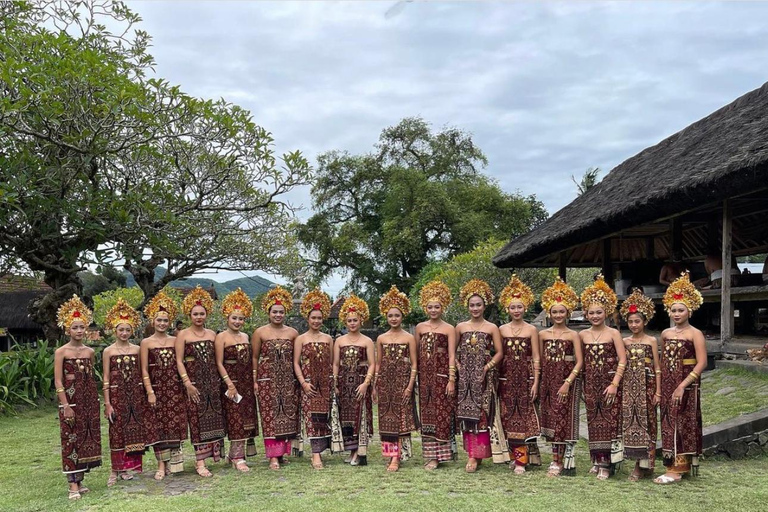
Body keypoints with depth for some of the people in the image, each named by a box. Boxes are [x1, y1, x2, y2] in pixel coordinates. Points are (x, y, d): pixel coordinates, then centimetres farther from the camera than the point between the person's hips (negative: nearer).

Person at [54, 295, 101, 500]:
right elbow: (58, 381, -9)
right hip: (71, 401, -5)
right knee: (71, 440, -4)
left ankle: (79, 480, 18)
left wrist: (95, 401, 10)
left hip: (89, 401, 5)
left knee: (87, 438, 8)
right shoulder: (61, 352, -6)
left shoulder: (90, 352, 8)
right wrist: (65, 405, -15)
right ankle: (73, 485, -2)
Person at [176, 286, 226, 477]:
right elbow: (179, 361, -7)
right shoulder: (183, 335, -1)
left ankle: (209, 454, 16)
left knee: (213, 417, 5)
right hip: (194, 381, -4)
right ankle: (200, 463, 0)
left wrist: (220, 380, 8)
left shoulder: (212, 334, 11)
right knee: (197, 419, -4)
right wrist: (187, 383, -15)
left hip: (212, 381, 4)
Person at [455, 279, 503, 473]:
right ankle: (472, 453, 8)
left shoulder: (492, 328, 2)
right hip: (465, 377, 3)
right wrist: (458, 366, -1)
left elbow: (499, 353, 0)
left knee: (481, 414, -4)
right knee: (466, 414, 1)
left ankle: (476, 454, -1)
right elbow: (453, 351, 13)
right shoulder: (461, 327, 8)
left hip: (483, 378, -2)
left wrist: (487, 366, -10)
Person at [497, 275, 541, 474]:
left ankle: (521, 460, 1)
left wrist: (536, 382, -6)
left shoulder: (531, 330, 0)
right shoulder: (501, 330, 6)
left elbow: (536, 358, 0)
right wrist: (496, 378, 5)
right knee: (508, 416, 3)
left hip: (525, 377, -2)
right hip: (506, 377, 2)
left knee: (523, 415, -3)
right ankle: (514, 455, 15)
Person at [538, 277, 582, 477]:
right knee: (551, 419, 4)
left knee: (564, 419, -3)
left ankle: (559, 462, 2)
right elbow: (541, 360, 11)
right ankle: (560, 461, 13)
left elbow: (579, 362, -6)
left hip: (568, 380, -3)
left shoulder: (573, 335, -2)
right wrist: (539, 382, 4)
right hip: (549, 381, 4)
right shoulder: (543, 334, 7)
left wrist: (568, 382, -14)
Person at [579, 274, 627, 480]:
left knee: (610, 421, -4)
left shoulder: (613, 333, -3)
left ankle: (608, 464, 3)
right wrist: (581, 385, 6)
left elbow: (622, 360, -7)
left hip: (610, 383, -3)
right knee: (594, 422, 7)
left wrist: (615, 383, -14)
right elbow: (581, 361, 10)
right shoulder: (582, 335, 6)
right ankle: (597, 460, 17)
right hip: (590, 384, 3)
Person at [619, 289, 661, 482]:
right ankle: (639, 462, 13)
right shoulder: (625, 342, 8)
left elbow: (657, 368, -2)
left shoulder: (651, 341, -1)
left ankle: (644, 463, 9)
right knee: (630, 422, 3)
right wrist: (618, 387, 6)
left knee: (645, 422, 0)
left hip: (646, 386, -3)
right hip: (628, 387, 3)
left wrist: (658, 391, -6)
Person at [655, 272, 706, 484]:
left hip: (686, 386, -6)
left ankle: (676, 469, 1)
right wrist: (660, 386, 9)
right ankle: (682, 465, 20)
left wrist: (683, 385, -19)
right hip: (667, 386, 6)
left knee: (682, 425, -2)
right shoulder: (665, 334, 9)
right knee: (669, 424, 8)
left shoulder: (695, 334, -8)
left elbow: (701, 363, -14)